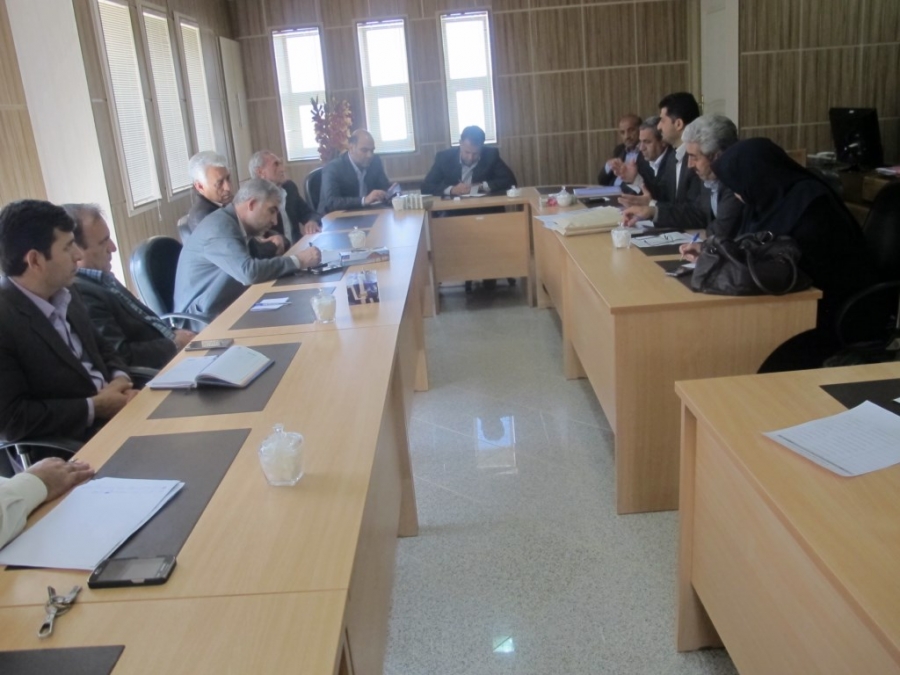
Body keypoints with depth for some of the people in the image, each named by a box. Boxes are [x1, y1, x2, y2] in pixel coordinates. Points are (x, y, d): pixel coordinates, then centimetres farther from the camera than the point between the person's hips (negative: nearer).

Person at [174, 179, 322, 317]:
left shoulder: (234, 224, 11)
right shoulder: (219, 226, -17)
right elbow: (249, 272, -29)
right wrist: (298, 260, -22)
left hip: (226, 309, 9)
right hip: (203, 318, -9)